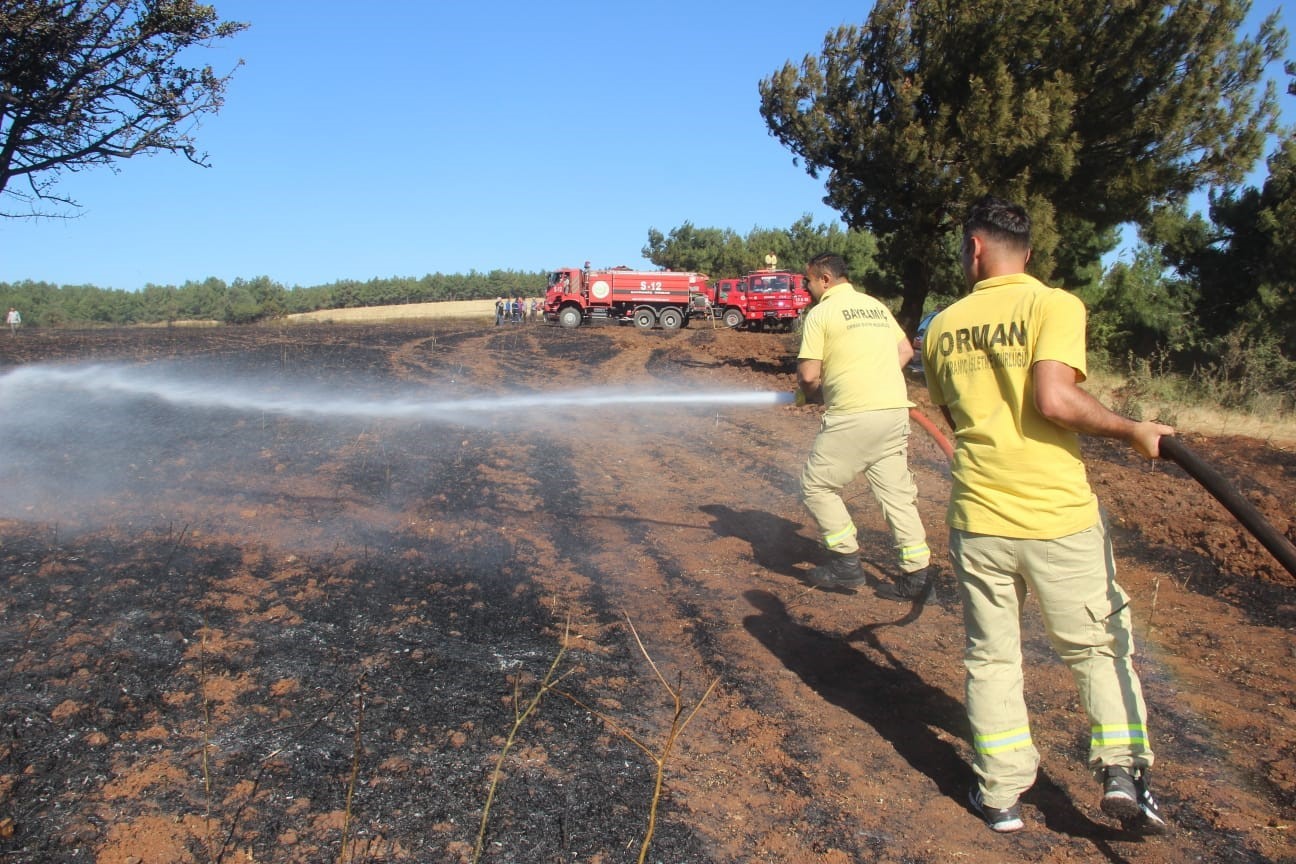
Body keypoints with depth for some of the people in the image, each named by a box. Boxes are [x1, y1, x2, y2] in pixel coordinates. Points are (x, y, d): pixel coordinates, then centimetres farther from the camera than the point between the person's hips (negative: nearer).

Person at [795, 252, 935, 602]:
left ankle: (847, 562, 9)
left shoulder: (821, 313, -2)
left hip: (853, 415, -7)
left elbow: (808, 375, -7)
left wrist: (810, 393, 13)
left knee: (817, 485, 8)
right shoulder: (876, 306, 18)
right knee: (897, 492, 11)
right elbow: (906, 351, 22)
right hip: (896, 411, 7)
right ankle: (917, 574, 11)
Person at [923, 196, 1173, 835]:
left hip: (977, 516, 3)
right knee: (1099, 645, 16)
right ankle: (1122, 770, 9)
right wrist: (1133, 431, -8)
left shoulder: (943, 325, 8)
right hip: (1059, 517, -3)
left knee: (990, 655, 14)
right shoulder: (1054, 305, -7)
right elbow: (1054, 398, -20)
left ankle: (1001, 794, 18)